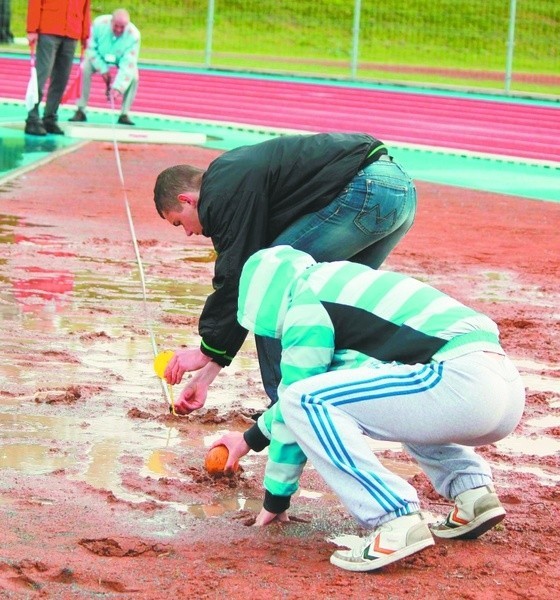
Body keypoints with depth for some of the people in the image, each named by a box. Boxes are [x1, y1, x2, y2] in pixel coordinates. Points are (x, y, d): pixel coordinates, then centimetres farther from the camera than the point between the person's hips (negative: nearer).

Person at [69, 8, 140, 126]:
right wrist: (103, 70, -22)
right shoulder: (99, 24, -34)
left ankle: (124, 114, -13)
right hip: (99, 55, 0)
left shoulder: (133, 35, -36)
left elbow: (128, 64, -36)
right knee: (85, 70, -25)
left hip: (121, 58, 0)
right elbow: (91, 48, -19)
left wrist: (118, 88, -44)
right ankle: (81, 111, -16)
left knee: (133, 77, -25)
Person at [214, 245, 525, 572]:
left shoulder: (305, 304, 2)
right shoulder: (341, 282, 30)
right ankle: (474, 491, 17)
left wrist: (275, 499, 14)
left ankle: (397, 520, -16)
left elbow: (298, 396, 4)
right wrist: (251, 439, 53)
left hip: (461, 384, -10)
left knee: (305, 403, -7)